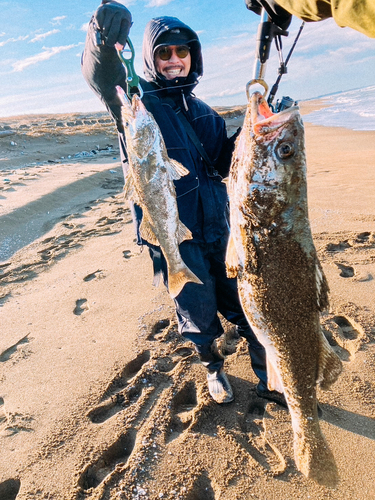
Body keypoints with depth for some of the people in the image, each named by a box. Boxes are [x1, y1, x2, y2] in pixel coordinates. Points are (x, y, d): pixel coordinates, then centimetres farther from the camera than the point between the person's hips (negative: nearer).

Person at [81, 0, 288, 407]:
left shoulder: (202, 111, 14)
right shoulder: (137, 102, -2)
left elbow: (223, 162, 10)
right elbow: (102, 76, -24)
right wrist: (103, 41, -47)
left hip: (218, 226, 5)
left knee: (248, 305, 10)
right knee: (200, 315, 9)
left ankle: (268, 381, 33)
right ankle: (213, 367, 42)